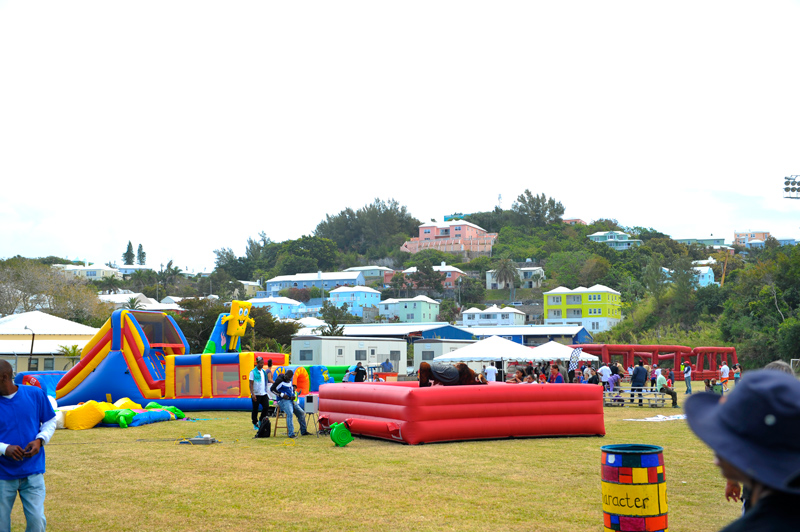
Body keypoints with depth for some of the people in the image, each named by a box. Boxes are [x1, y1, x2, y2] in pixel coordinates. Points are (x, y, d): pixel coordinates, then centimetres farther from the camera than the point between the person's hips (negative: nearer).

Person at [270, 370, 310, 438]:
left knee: (301, 413, 4)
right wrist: (281, 395, -19)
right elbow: (272, 389, -12)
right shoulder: (280, 380, -8)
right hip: (283, 400, -9)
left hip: (290, 400, 9)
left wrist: (293, 395, 8)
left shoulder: (289, 381, 17)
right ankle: (291, 434, -32)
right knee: (290, 413, -30)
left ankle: (303, 431, 15)